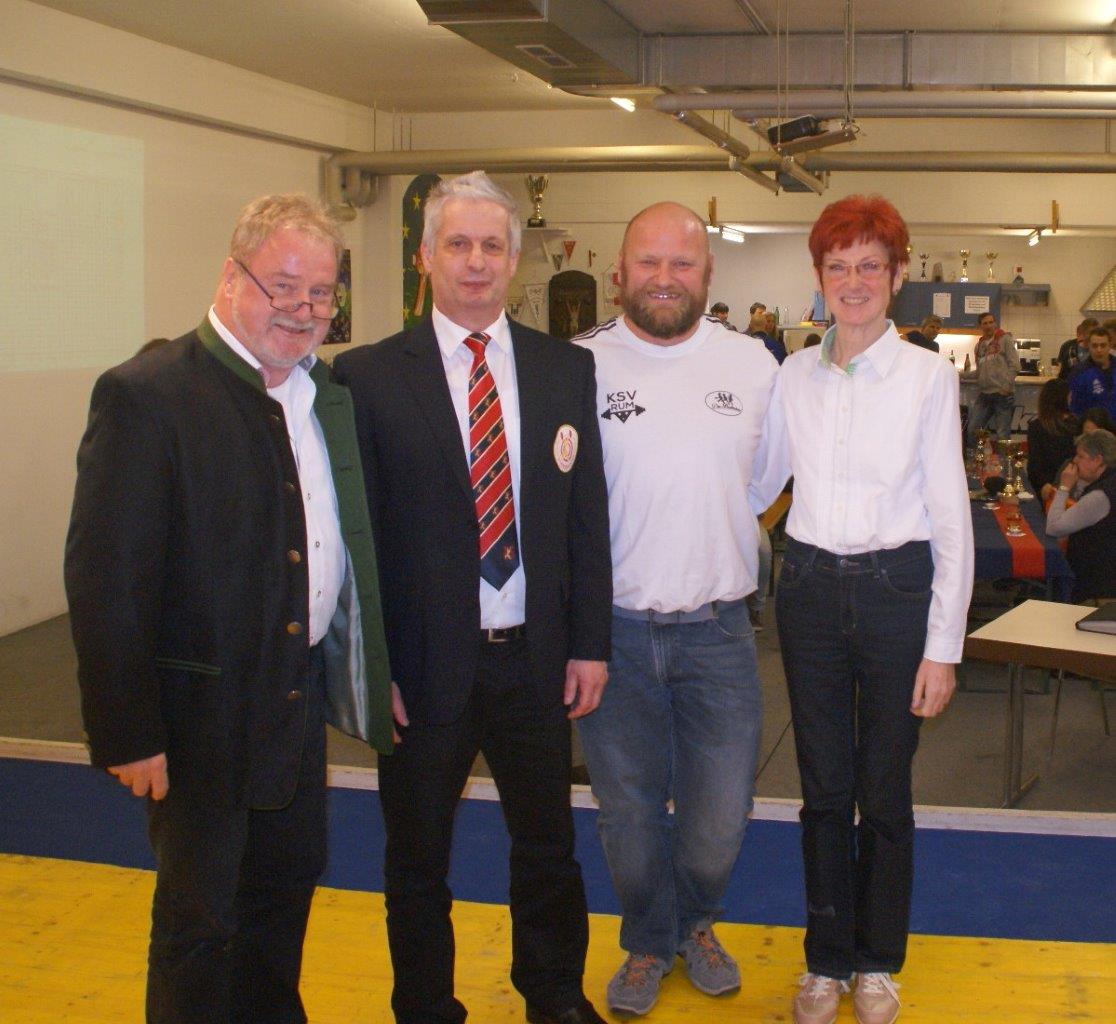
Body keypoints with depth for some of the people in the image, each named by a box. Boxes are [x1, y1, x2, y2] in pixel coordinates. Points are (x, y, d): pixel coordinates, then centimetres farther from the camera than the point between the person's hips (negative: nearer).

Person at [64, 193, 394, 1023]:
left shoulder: (327, 393, 5)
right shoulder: (148, 394, -17)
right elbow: (105, 579, -19)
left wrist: (370, 667, 11)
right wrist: (128, 735, -18)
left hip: (301, 697, 7)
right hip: (204, 713, -7)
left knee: (288, 884, 22)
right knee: (200, 920, 8)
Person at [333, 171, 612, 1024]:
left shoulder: (568, 370, 3)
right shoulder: (369, 376, -6)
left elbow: (588, 514, 4)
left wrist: (590, 645, 1)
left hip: (536, 660, 3)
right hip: (422, 665, -2)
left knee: (549, 842, 18)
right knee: (418, 856, 14)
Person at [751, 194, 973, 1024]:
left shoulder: (928, 376, -5)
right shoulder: (795, 375, 4)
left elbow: (952, 518, -6)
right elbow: (756, 485, 13)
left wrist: (943, 646, -8)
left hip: (896, 590, -2)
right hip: (811, 589, 3)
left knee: (884, 792, 8)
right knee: (824, 788, 11)